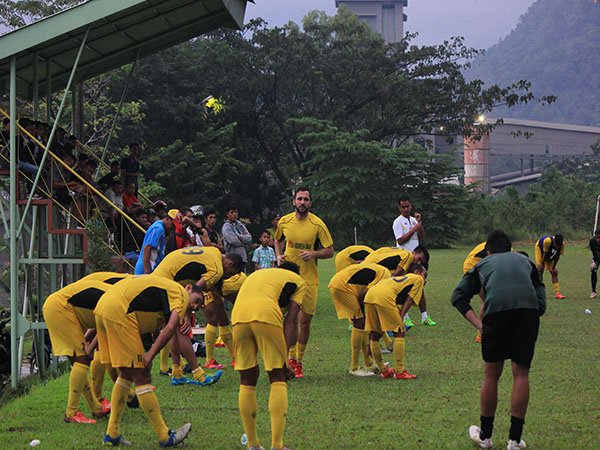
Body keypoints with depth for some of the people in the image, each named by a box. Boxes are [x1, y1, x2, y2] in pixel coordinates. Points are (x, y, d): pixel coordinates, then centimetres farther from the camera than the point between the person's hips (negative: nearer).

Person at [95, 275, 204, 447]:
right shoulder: (182, 294, 3)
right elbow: (171, 327, -13)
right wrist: (151, 355, -11)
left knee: (127, 374, 19)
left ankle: (112, 434, 21)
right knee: (142, 378, -3)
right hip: (120, 312, -9)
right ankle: (165, 437, 3)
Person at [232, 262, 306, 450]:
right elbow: (291, 319, 12)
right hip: (266, 315, -4)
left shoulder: (255, 275, 40)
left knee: (247, 381, 15)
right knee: (278, 378, 7)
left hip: (238, 317, 4)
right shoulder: (298, 280, 26)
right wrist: (284, 354, 4)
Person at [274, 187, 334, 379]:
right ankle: (292, 358, 5)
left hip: (309, 278, -1)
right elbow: (278, 240, 22)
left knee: (305, 321, 5)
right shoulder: (284, 222, 1)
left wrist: (313, 254, -19)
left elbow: (329, 251, -2)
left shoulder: (317, 224, -6)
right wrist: (279, 255, 3)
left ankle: (299, 360, 19)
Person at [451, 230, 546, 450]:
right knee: (521, 373, 11)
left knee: (492, 374, 14)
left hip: (496, 308, 0)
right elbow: (541, 303, 23)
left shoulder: (483, 264, 32)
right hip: (528, 308, 1)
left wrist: (478, 323, 13)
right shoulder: (525, 261, 34)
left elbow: (459, 296, 20)